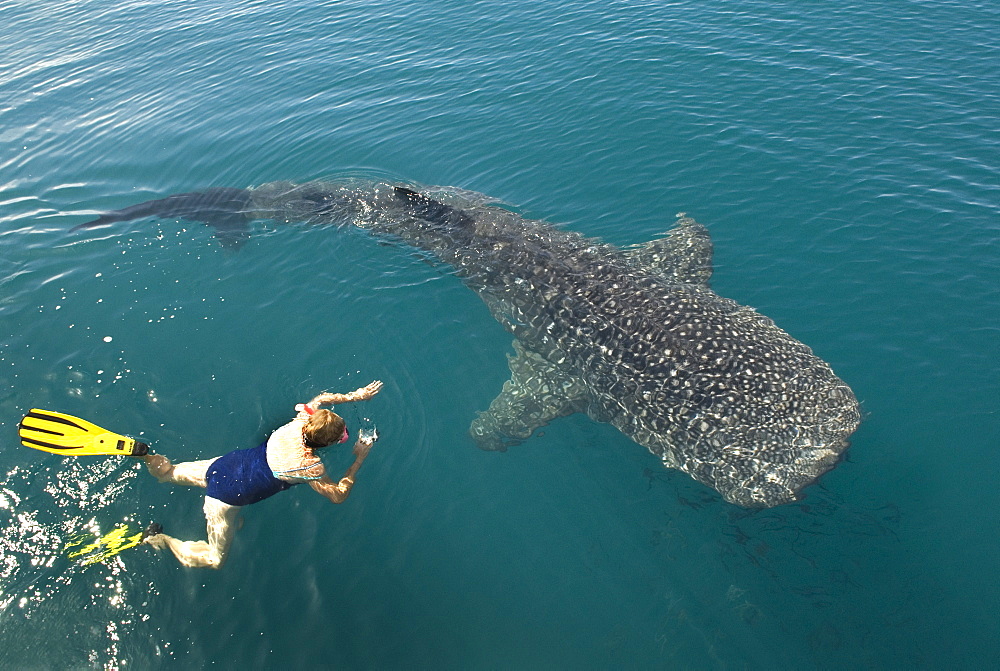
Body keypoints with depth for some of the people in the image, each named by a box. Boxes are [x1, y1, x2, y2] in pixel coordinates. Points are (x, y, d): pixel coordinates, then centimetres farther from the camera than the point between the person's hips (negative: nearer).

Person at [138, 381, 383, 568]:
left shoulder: (299, 421, -12)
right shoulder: (310, 468, -27)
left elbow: (321, 398, 9)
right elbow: (339, 495, -14)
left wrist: (354, 396, 3)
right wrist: (359, 459, -12)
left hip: (226, 464, 7)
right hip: (227, 499, -7)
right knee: (215, 560, 14)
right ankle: (160, 539, 6)